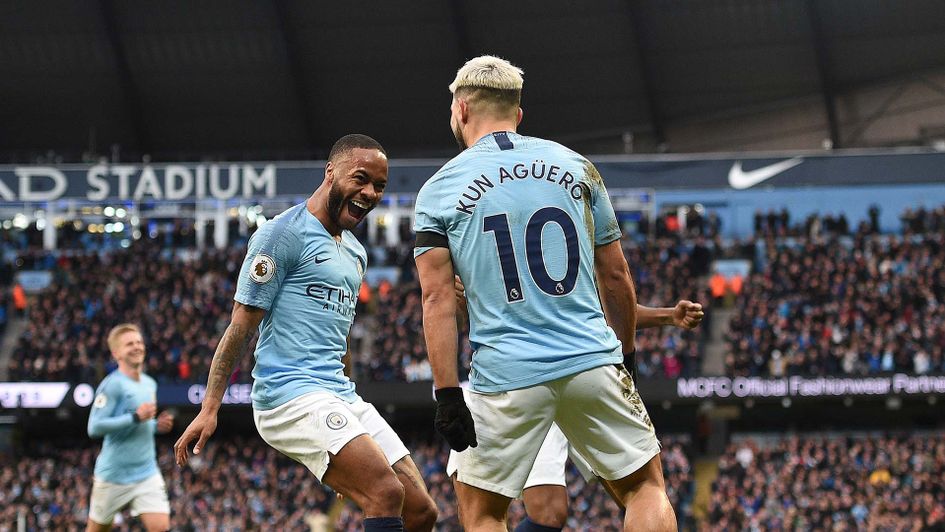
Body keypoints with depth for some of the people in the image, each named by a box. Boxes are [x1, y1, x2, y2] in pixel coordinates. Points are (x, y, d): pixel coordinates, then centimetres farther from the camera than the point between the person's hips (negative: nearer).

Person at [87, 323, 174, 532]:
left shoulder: (150, 384, 11)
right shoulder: (112, 385, -13)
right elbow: (94, 427, -21)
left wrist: (158, 425, 4)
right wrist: (136, 417, -24)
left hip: (147, 473, 5)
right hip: (114, 474, -5)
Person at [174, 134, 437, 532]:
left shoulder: (355, 252, 20)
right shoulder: (284, 234, -6)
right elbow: (242, 325, -9)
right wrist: (209, 408, -13)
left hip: (340, 397, 9)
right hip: (292, 394, -9)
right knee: (387, 494, -26)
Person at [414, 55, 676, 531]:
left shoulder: (439, 190, 3)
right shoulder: (575, 166, 9)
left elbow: (437, 299, -5)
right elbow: (616, 276, 13)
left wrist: (447, 395, -6)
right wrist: (626, 356, 24)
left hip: (505, 376, -1)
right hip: (592, 361, 1)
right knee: (645, 487, 14)